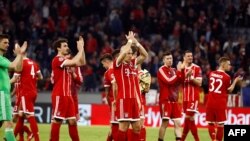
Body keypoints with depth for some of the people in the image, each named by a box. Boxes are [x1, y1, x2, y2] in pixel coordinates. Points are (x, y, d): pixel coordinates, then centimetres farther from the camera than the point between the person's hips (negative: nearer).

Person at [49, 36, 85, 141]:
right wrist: (80, 49, -12)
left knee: (72, 121, 7)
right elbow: (74, 62, -23)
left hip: (68, 95, 9)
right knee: (57, 120, -7)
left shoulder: (66, 61, 17)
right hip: (59, 95, -9)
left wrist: (82, 48, 8)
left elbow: (82, 62, 17)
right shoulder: (57, 60, -11)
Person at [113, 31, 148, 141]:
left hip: (134, 99, 7)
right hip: (123, 100, -7)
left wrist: (136, 42, 8)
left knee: (137, 126, 7)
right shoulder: (118, 64, -5)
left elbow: (145, 55, 16)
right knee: (123, 126, -7)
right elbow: (124, 52, -21)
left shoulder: (133, 63, 15)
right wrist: (130, 41, -5)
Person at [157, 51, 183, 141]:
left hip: (174, 100, 7)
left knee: (178, 123, 1)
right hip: (165, 100, -7)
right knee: (165, 123, -6)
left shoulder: (173, 70, 16)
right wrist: (178, 72, -15)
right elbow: (169, 81, -20)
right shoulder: (161, 70, -8)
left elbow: (179, 82, 10)